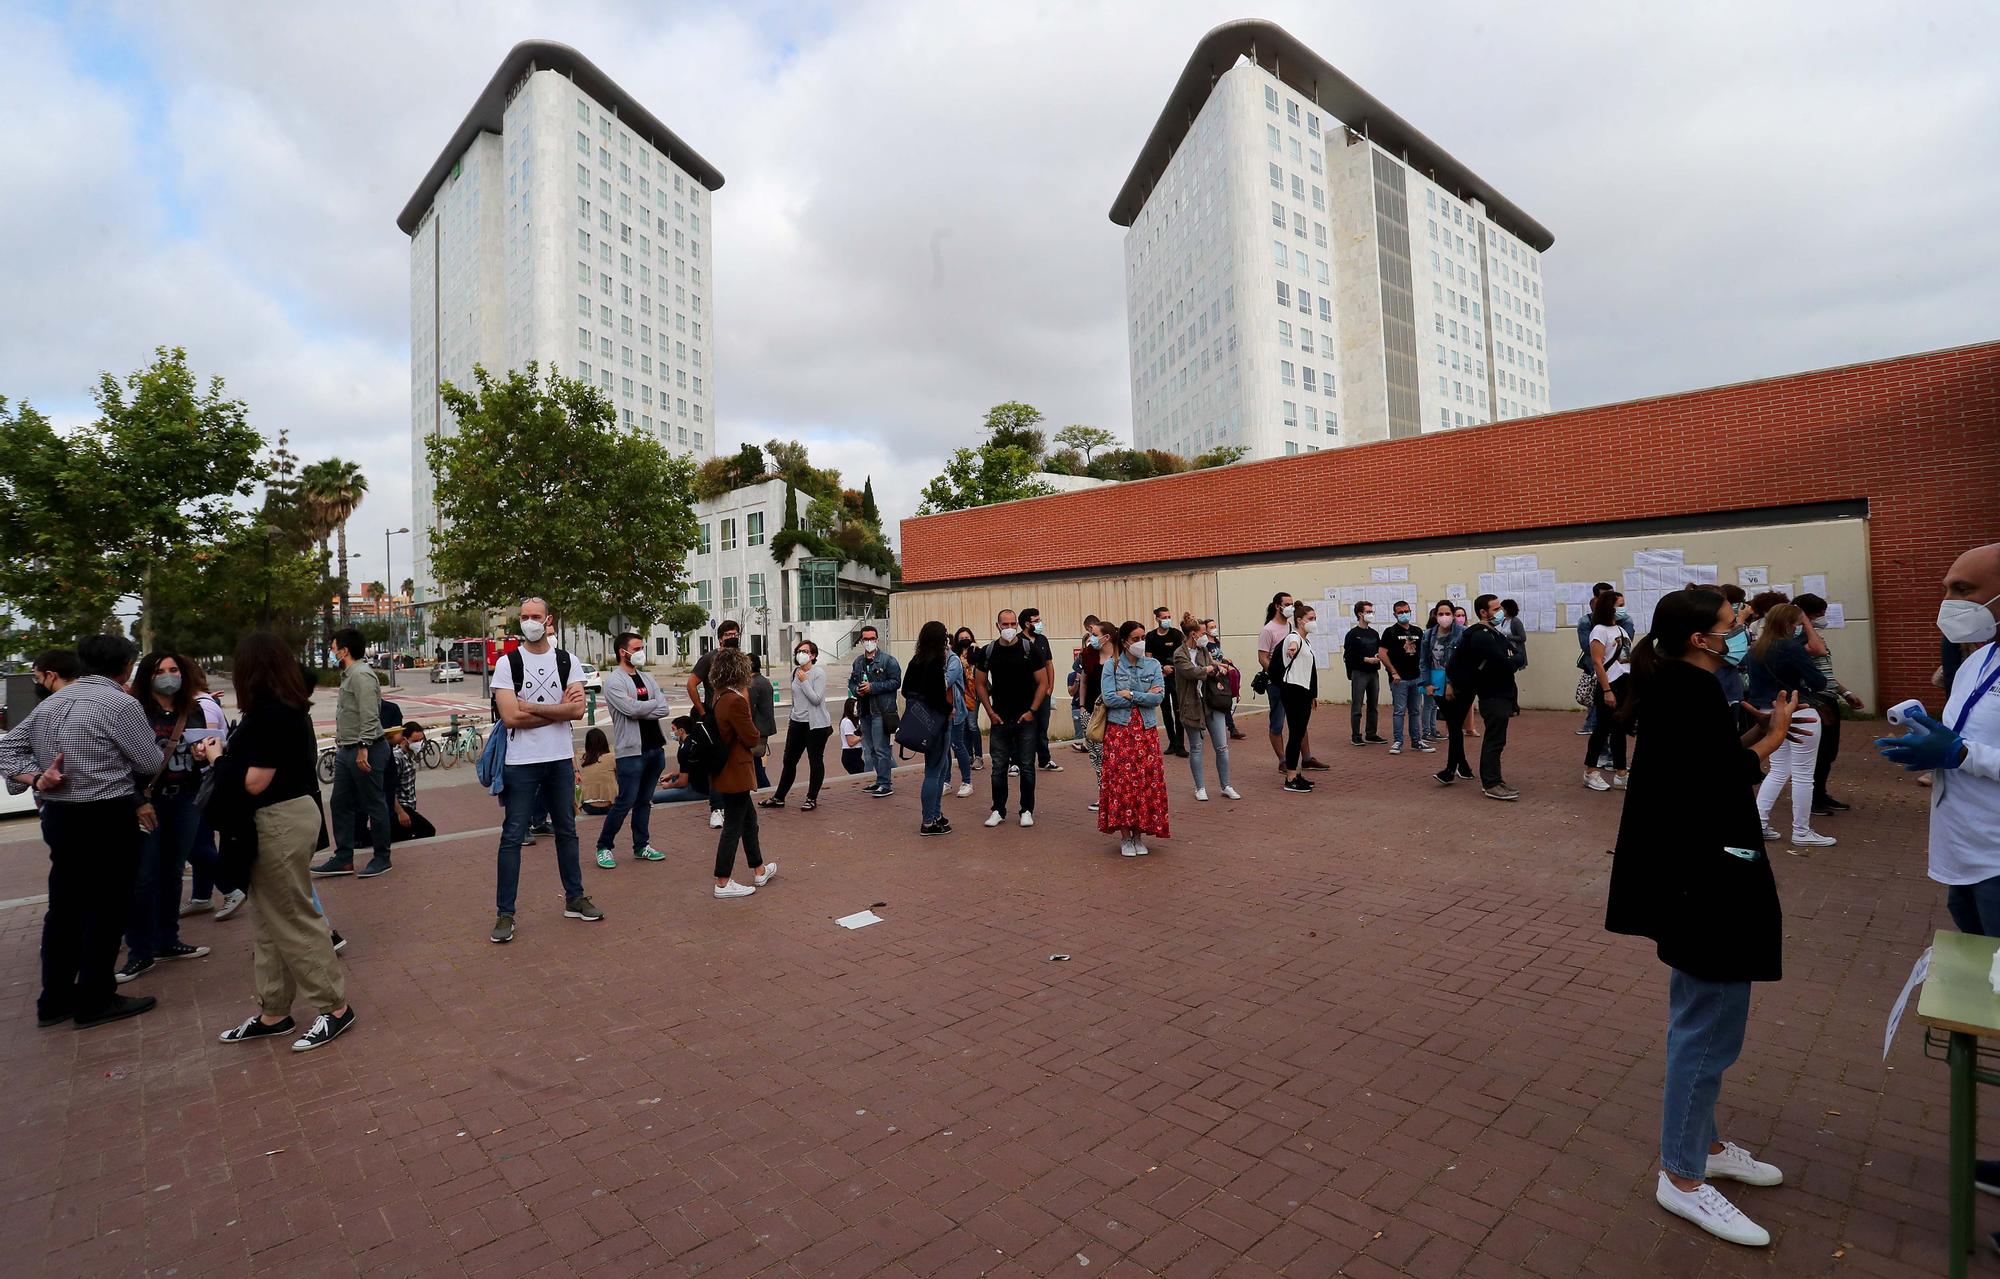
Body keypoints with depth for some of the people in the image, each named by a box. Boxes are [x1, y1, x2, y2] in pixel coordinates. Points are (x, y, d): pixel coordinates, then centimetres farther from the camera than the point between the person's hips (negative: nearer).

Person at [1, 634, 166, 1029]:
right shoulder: (120, 703, -15)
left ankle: (54, 999, 25)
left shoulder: (50, 703, 9)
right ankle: (95, 1001, 10)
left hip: (58, 816, 8)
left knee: (64, 908, 16)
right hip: (107, 820, -8)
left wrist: (34, 778, -3)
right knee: (106, 910, 3)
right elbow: (152, 764, -10)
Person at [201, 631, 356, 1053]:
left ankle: (334, 1007, 10)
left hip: (280, 824, -10)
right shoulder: (289, 709, 8)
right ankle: (273, 1013, 28)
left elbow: (254, 782, -19)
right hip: (284, 818, 10)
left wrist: (217, 757, -4)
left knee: (295, 919, 0)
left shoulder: (269, 715, -20)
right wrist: (227, 751, 10)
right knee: (268, 921, 17)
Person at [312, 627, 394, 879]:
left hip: (366, 751, -10)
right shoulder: (349, 675, 16)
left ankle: (382, 859, 10)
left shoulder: (361, 675, -16)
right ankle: (343, 859, 20)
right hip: (347, 751, 11)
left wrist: (363, 749, -27)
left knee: (374, 805, 0)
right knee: (341, 804, 12)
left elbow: (369, 716, -24)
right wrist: (341, 740, 20)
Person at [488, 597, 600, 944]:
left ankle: (574, 899, 28)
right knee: (512, 837, 1)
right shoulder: (507, 663, -4)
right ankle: (504, 913, 11)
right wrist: (557, 710, -11)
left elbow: (577, 710, -10)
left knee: (566, 831, 14)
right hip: (521, 763, -3)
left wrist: (531, 707, -15)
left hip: (560, 759, 3)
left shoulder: (568, 662, 2)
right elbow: (510, 717, -15)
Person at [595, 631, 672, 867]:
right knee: (625, 802, -3)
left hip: (656, 748, 6)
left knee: (644, 801, 13)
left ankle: (641, 847, 22)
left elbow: (664, 711, 0)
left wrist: (640, 711, -14)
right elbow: (632, 709, -20)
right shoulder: (613, 681, -7)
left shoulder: (647, 679, 12)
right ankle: (604, 847, 12)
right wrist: (655, 702, -4)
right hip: (631, 750, -6)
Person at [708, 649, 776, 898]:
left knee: (749, 818, 21)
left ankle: (759, 870, 33)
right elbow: (752, 739, -18)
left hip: (725, 771, 10)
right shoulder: (736, 701, -23)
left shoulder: (720, 697, 6)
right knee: (733, 827, 1)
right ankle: (723, 884, 10)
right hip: (735, 772, -10)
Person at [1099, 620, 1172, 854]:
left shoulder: (1153, 665, 6)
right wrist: (1145, 696, -9)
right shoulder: (1112, 666, 0)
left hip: (1146, 731, 2)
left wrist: (1130, 695, -12)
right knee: (1121, 782, -3)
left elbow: (1159, 697, -6)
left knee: (1147, 782, 1)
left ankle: (1139, 835, 14)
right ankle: (1125, 836, 8)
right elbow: (1109, 698, -12)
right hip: (1119, 731, -2)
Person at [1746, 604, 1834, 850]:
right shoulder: (1791, 648, -15)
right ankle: (1801, 833, 9)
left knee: (1778, 771, 16)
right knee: (1802, 774, 2)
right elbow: (1819, 682, -12)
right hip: (1799, 715, -7)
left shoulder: (1756, 649, 6)